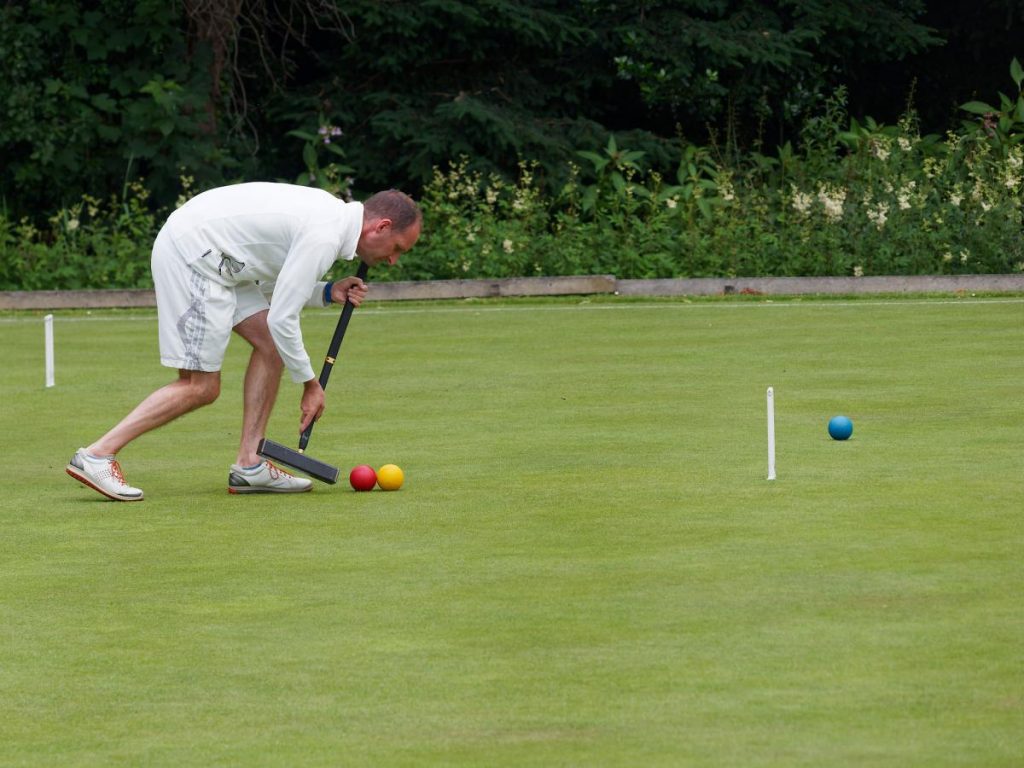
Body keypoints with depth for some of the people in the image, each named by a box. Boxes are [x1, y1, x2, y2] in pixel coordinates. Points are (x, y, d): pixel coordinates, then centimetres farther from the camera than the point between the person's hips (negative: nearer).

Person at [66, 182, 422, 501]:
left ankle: (248, 465, 9)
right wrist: (310, 384, -5)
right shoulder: (324, 239, -18)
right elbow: (281, 318, -17)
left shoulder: (329, 211, 12)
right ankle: (96, 455, -11)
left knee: (270, 343, 8)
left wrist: (327, 293, 6)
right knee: (200, 387, -8)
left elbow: (273, 286, 20)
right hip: (190, 258, -10)